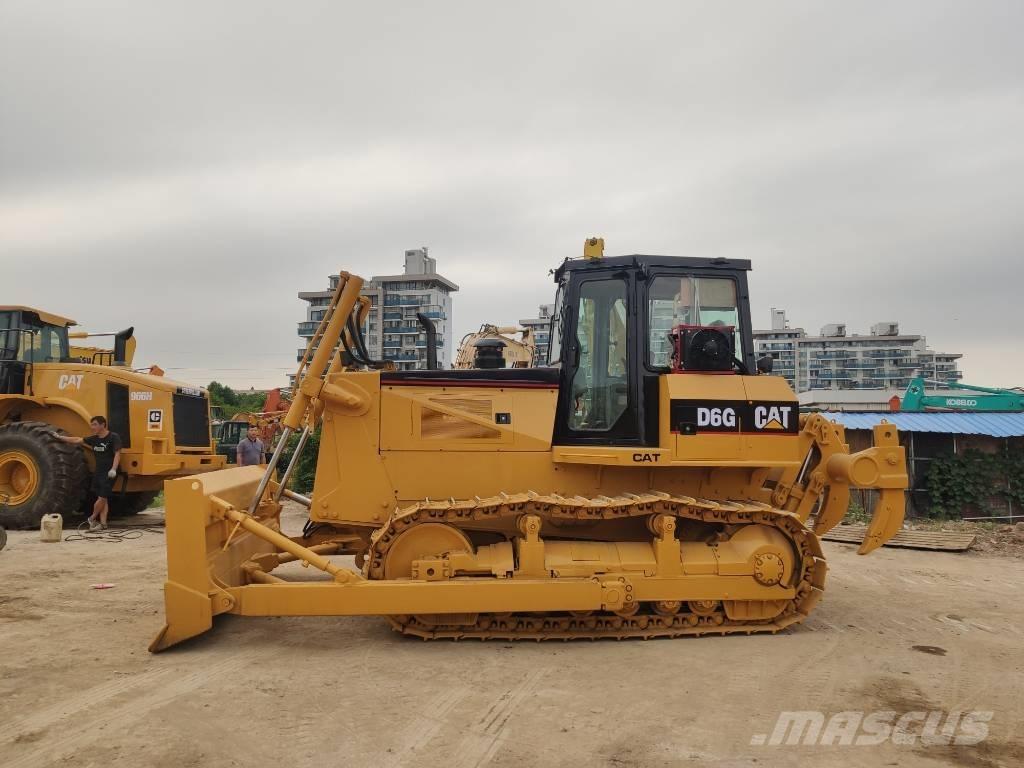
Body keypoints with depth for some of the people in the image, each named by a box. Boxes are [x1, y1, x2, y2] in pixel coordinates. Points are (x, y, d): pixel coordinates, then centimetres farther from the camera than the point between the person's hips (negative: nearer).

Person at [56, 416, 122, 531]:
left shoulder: (113, 437, -10)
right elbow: (77, 441, 20)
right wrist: (60, 437, 23)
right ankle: (102, 523, 6)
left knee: (102, 498, -5)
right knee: (102, 499, 5)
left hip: (109, 473, -7)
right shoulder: (94, 439, 11)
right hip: (98, 472, 7)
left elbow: (117, 454, -16)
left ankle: (92, 519, 14)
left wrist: (113, 469, -27)